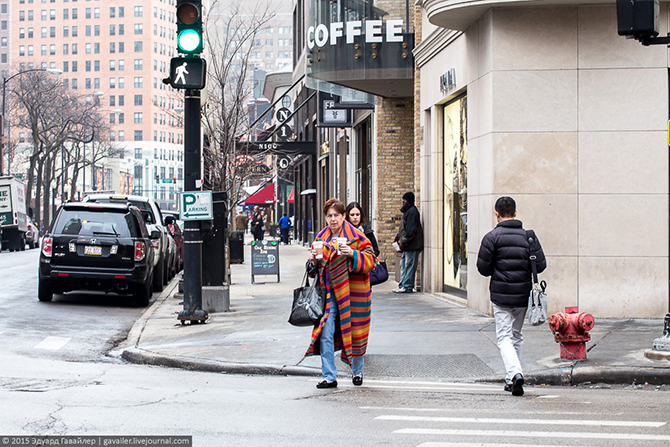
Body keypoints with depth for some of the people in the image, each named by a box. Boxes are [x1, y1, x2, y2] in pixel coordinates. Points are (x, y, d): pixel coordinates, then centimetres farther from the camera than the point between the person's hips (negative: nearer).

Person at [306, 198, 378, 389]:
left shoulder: (356, 237, -3)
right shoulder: (321, 238, 10)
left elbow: (371, 260, -7)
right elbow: (313, 270, 18)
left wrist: (353, 254, -23)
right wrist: (313, 261, -5)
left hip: (352, 291, -3)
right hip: (329, 291, 3)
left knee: (353, 331, 8)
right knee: (325, 333, -8)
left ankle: (357, 371, 31)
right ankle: (329, 377, -3)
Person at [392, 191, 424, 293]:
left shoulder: (412, 211, -15)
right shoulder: (407, 211, 18)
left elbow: (410, 229, -21)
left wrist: (404, 242, -21)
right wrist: (398, 236, 21)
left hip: (412, 245, -11)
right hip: (407, 246, 11)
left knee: (409, 265, -7)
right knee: (403, 265, 13)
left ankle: (408, 286, -5)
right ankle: (402, 285, 17)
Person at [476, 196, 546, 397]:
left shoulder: (492, 237, -8)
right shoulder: (528, 236, 1)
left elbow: (483, 268, -8)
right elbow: (541, 265, 0)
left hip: (501, 295, -3)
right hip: (523, 295, 3)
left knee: (504, 337, -2)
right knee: (517, 336, 17)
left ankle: (515, 373, -24)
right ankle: (511, 380, 21)